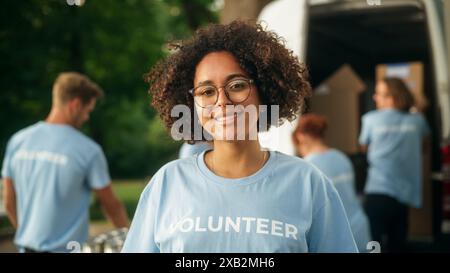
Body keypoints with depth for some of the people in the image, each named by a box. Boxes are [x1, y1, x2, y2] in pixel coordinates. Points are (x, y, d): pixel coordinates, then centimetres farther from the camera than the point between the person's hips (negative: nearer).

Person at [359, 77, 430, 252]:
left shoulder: (371, 119, 0)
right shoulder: (417, 120, 6)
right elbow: (423, 145, 26)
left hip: (378, 192, -3)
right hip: (405, 194, 4)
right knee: (396, 245, 13)